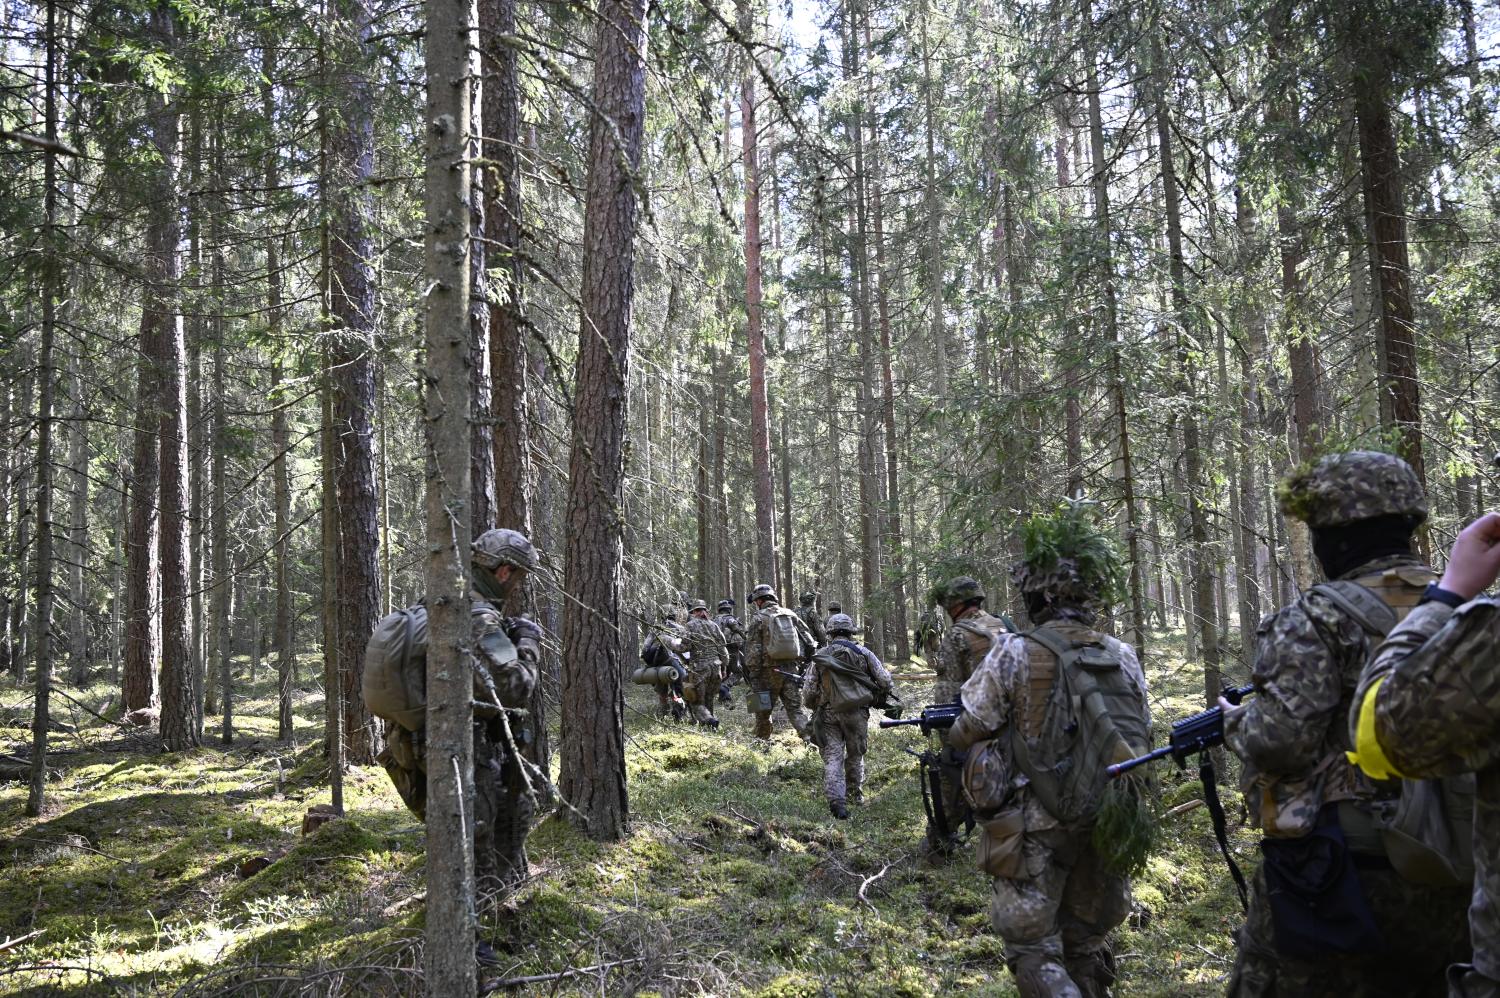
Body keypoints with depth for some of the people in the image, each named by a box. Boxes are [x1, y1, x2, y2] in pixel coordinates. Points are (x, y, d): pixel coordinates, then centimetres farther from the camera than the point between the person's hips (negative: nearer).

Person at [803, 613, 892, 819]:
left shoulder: (820, 657, 4)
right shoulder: (863, 653, 2)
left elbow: (808, 692, 3)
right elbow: (884, 680, -1)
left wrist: (816, 708, 22)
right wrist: (881, 699, 19)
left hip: (828, 714, 0)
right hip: (857, 713, 0)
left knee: (832, 758, -2)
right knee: (855, 755, 18)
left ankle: (837, 801, -17)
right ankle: (855, 794, 31)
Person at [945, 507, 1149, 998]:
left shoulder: (1015, 653, -15)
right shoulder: (1125, 658, -1)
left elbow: (966, 731, -10)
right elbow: (1139, 738, 10)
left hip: (1034, 831, -5)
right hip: (1105, 829, 5)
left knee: (1034, 951, 6)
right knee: (1084, 944, 21)